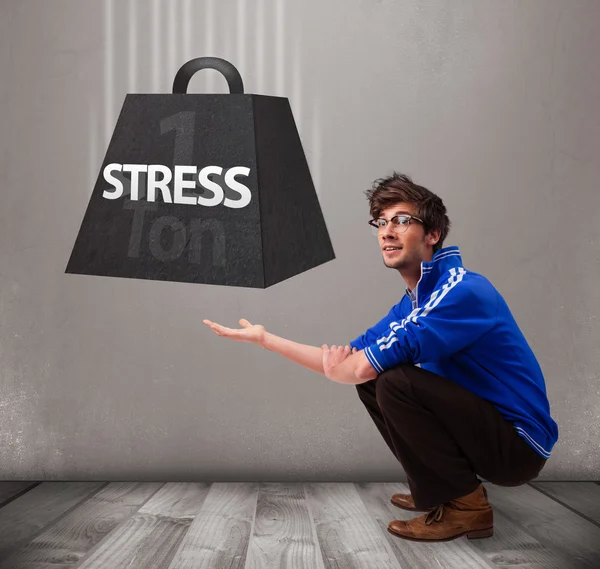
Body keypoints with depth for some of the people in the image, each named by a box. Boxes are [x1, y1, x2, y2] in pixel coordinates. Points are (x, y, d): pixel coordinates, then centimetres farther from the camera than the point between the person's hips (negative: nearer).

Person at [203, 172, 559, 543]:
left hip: (519, 443, -9)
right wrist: (263, 337, 6)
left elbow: (360, 368, -27)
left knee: (393, 382, -25)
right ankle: (437, 490, 17)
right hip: (481, 424, 9)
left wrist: (334, 367, -4)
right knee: (372, 380, 10)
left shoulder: (462, 291, -22)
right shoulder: (413, 302, 8)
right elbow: (347, 362, 9)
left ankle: (466, 507, -9)